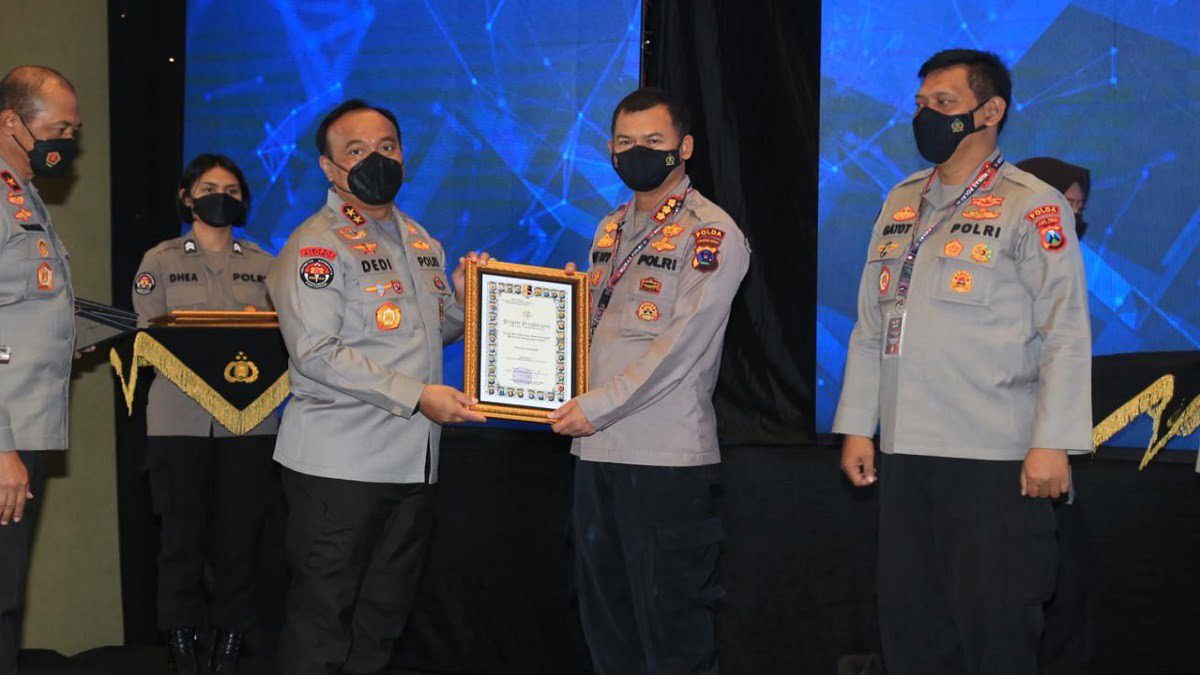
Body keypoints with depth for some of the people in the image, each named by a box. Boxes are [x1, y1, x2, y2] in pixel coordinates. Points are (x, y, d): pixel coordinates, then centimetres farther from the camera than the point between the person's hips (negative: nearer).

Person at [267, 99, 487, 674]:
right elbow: (317, 353, -19)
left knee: (384, 613, 15)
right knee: (323, 613, 0)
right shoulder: (316, 245, -9)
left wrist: (462, 297, 2)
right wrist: (416, 396, -22)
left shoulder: (419, 240, 15)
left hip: (413, 462, 7)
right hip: (338, 461, -7)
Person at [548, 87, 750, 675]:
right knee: (604, 610, 15)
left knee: (670, 619, 0)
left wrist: (597, 407, -16)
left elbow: (681, 345, -15)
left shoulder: (712, 234, -7)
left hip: (668, 455, -7)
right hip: (597, 449, 7)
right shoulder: (610, 230, 15)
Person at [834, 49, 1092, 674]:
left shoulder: (1033, 205, -4)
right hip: (904, 455, 6)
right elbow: (869, 325, 15)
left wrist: (1052, 443, -15)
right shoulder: (900, 202, 14)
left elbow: (1066, 333, -9)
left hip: (996, 460, -6)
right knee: (908, 618, 12)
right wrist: (856, 426, 11)